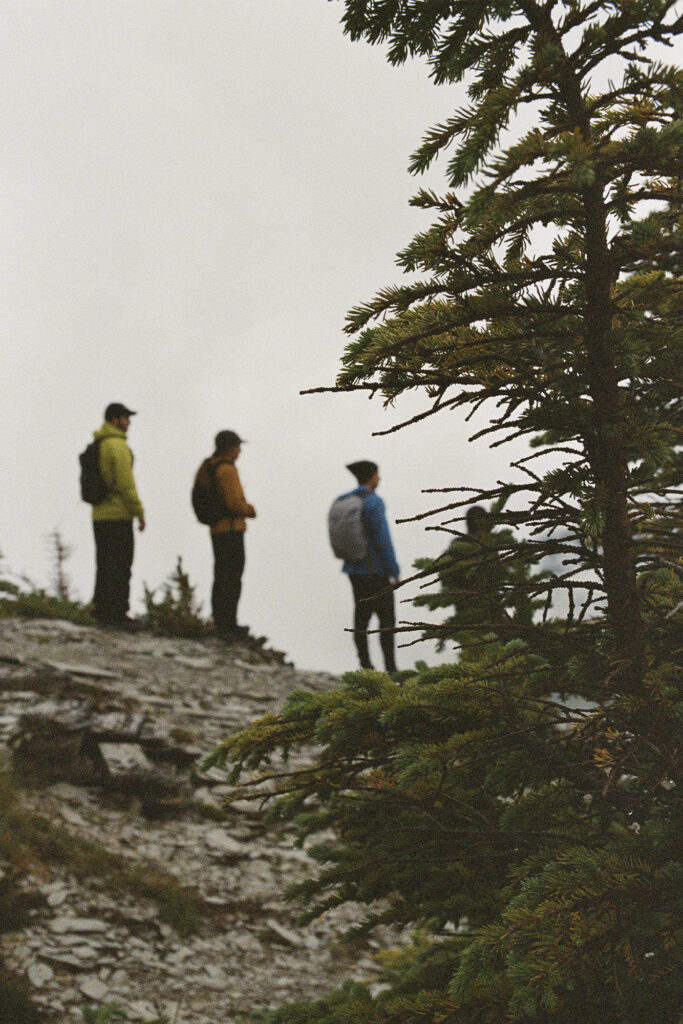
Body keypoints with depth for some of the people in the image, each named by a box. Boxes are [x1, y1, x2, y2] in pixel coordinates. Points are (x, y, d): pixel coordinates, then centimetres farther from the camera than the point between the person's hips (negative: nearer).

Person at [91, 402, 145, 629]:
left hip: (99, 514, 9)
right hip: (118, 515, -9)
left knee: (104, 565, 13)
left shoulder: (96, 446, 14)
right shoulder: (117, 446, -14)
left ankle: (102, 611, 17)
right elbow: (126, 483, -18)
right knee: (120, 566, -6)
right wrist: (139, 511, -11)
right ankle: (117, 613, -6)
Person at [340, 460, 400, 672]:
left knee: (361, 615, 12)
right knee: (387, 619, -2)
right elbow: (383, 540, -17)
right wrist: (394, 572, -12)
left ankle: (365, 665, 13)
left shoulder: (343, 501, 7)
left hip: (354, 569, 7)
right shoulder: (373, 502, -15)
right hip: (376, 571, -7)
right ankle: (390, 669, -5)